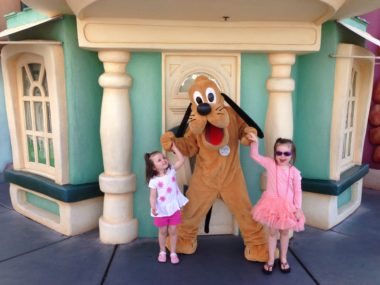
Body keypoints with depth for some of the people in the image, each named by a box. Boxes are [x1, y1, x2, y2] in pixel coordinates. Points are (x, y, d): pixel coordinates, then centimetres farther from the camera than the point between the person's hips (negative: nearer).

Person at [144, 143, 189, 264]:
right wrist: (153, 207, -28)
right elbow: (153, 196, -13)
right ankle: (162, 251, 34)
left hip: (174, 208, 2)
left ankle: (173, 253, 25)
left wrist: (174, 148, -7)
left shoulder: (171, 171, -4)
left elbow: (181, 160, -8)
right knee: (163, 232, 15)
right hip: (162, 210, -2)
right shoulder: (154, 180, -12)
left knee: (172, 231, 10)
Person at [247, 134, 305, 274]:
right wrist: (255, 142, -21)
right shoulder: (270, 164, -7)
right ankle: (271, 260, 27)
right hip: (272, 204, 0)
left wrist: (298, 208, -8)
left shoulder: (294, 172, -9)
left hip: (287, 206, 0)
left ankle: (283, 259, 36)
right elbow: (254, 155, -6)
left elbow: (298, 191, -4)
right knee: (272, 232, 13)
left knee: (284, 232, 17)